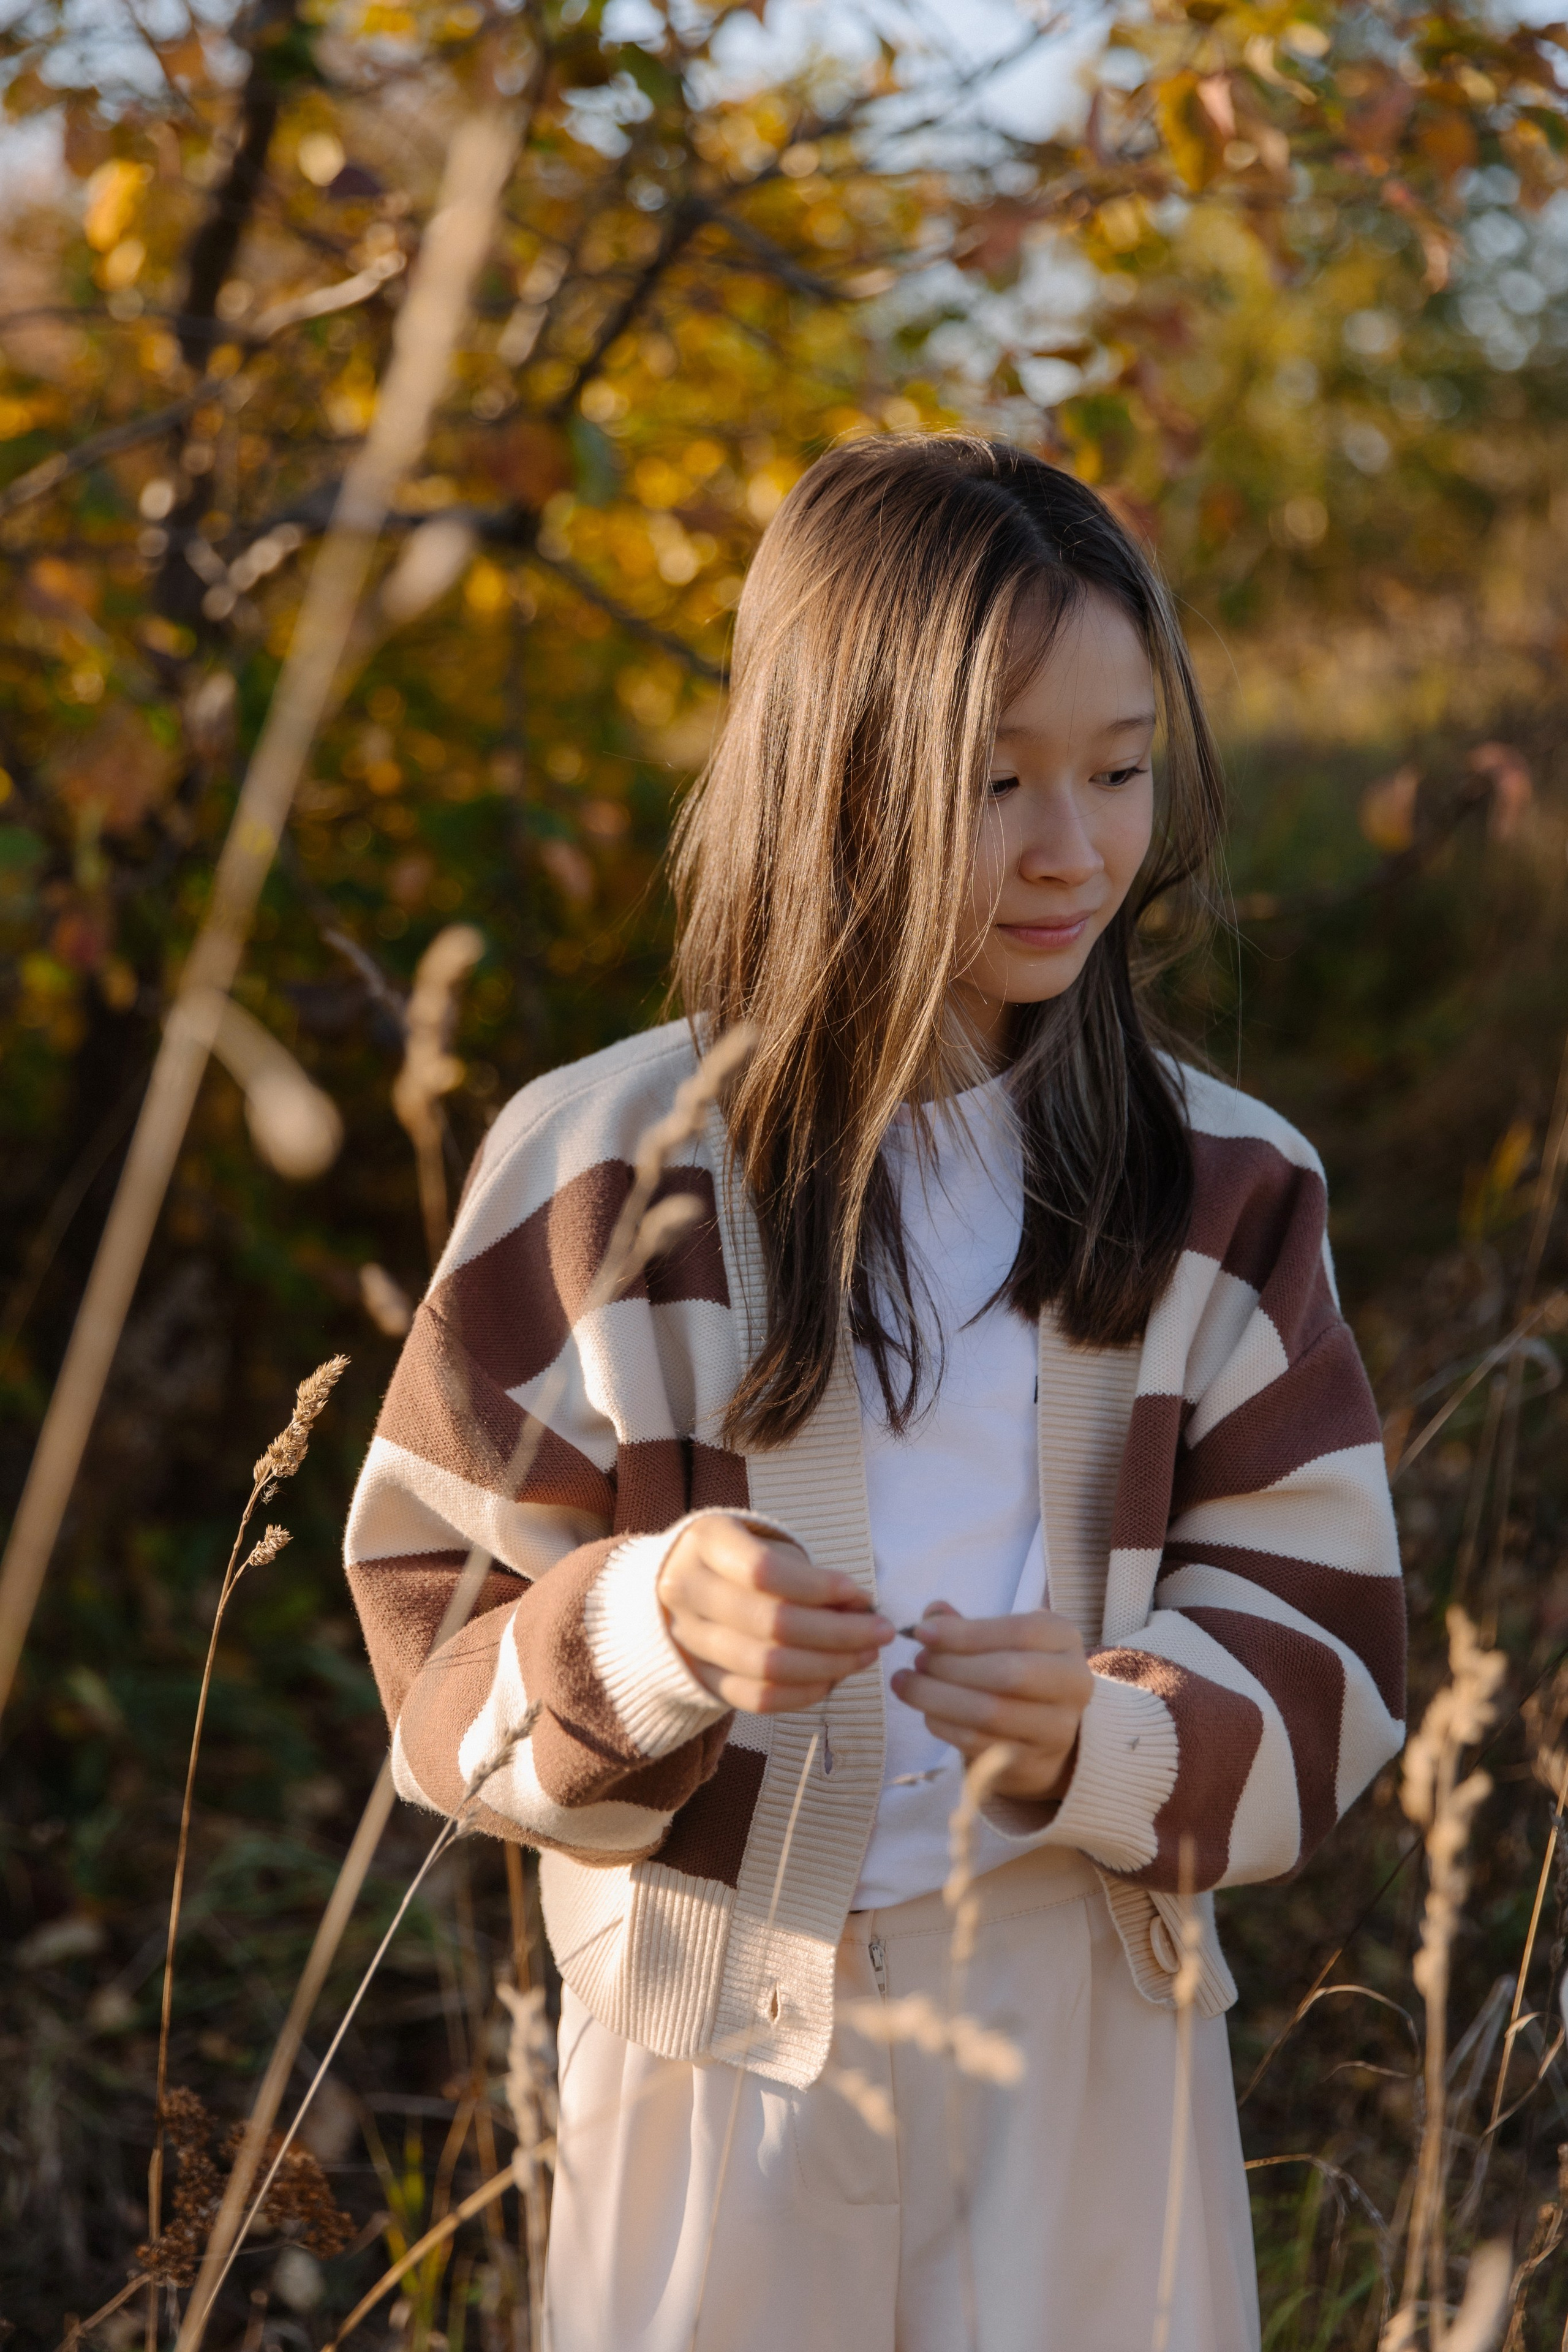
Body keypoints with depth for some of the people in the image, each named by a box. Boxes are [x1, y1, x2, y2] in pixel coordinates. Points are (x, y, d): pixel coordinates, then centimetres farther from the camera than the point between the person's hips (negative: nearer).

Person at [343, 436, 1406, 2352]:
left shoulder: (1225, 1191, 0)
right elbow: (440, 1635, -4)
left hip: (1089, 2039, 2)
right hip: (720, 2031, -2)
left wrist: (1107, 1740, -22)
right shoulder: (603, 1166, -7)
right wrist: (646, 1627, -25)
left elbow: (1318, 1641, -2)